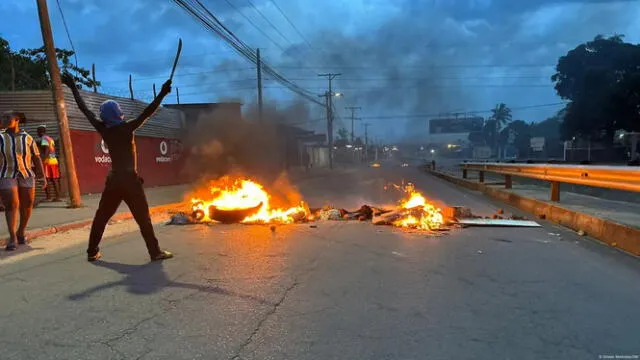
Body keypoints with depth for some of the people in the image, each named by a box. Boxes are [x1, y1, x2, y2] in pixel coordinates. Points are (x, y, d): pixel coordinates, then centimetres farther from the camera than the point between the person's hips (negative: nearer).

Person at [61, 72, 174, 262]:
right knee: (143, 218, -3)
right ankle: (155, 252, -2)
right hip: (130, 179, -5)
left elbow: (85, 110, 13)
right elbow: (147, 113, -16)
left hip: (113, 180, 5)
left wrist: (73, 87, 22)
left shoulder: (104, 130, 4)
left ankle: (92, 252, 21)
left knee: (101, 217, 15)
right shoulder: (127, 129, -8)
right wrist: (162, 94, -19)